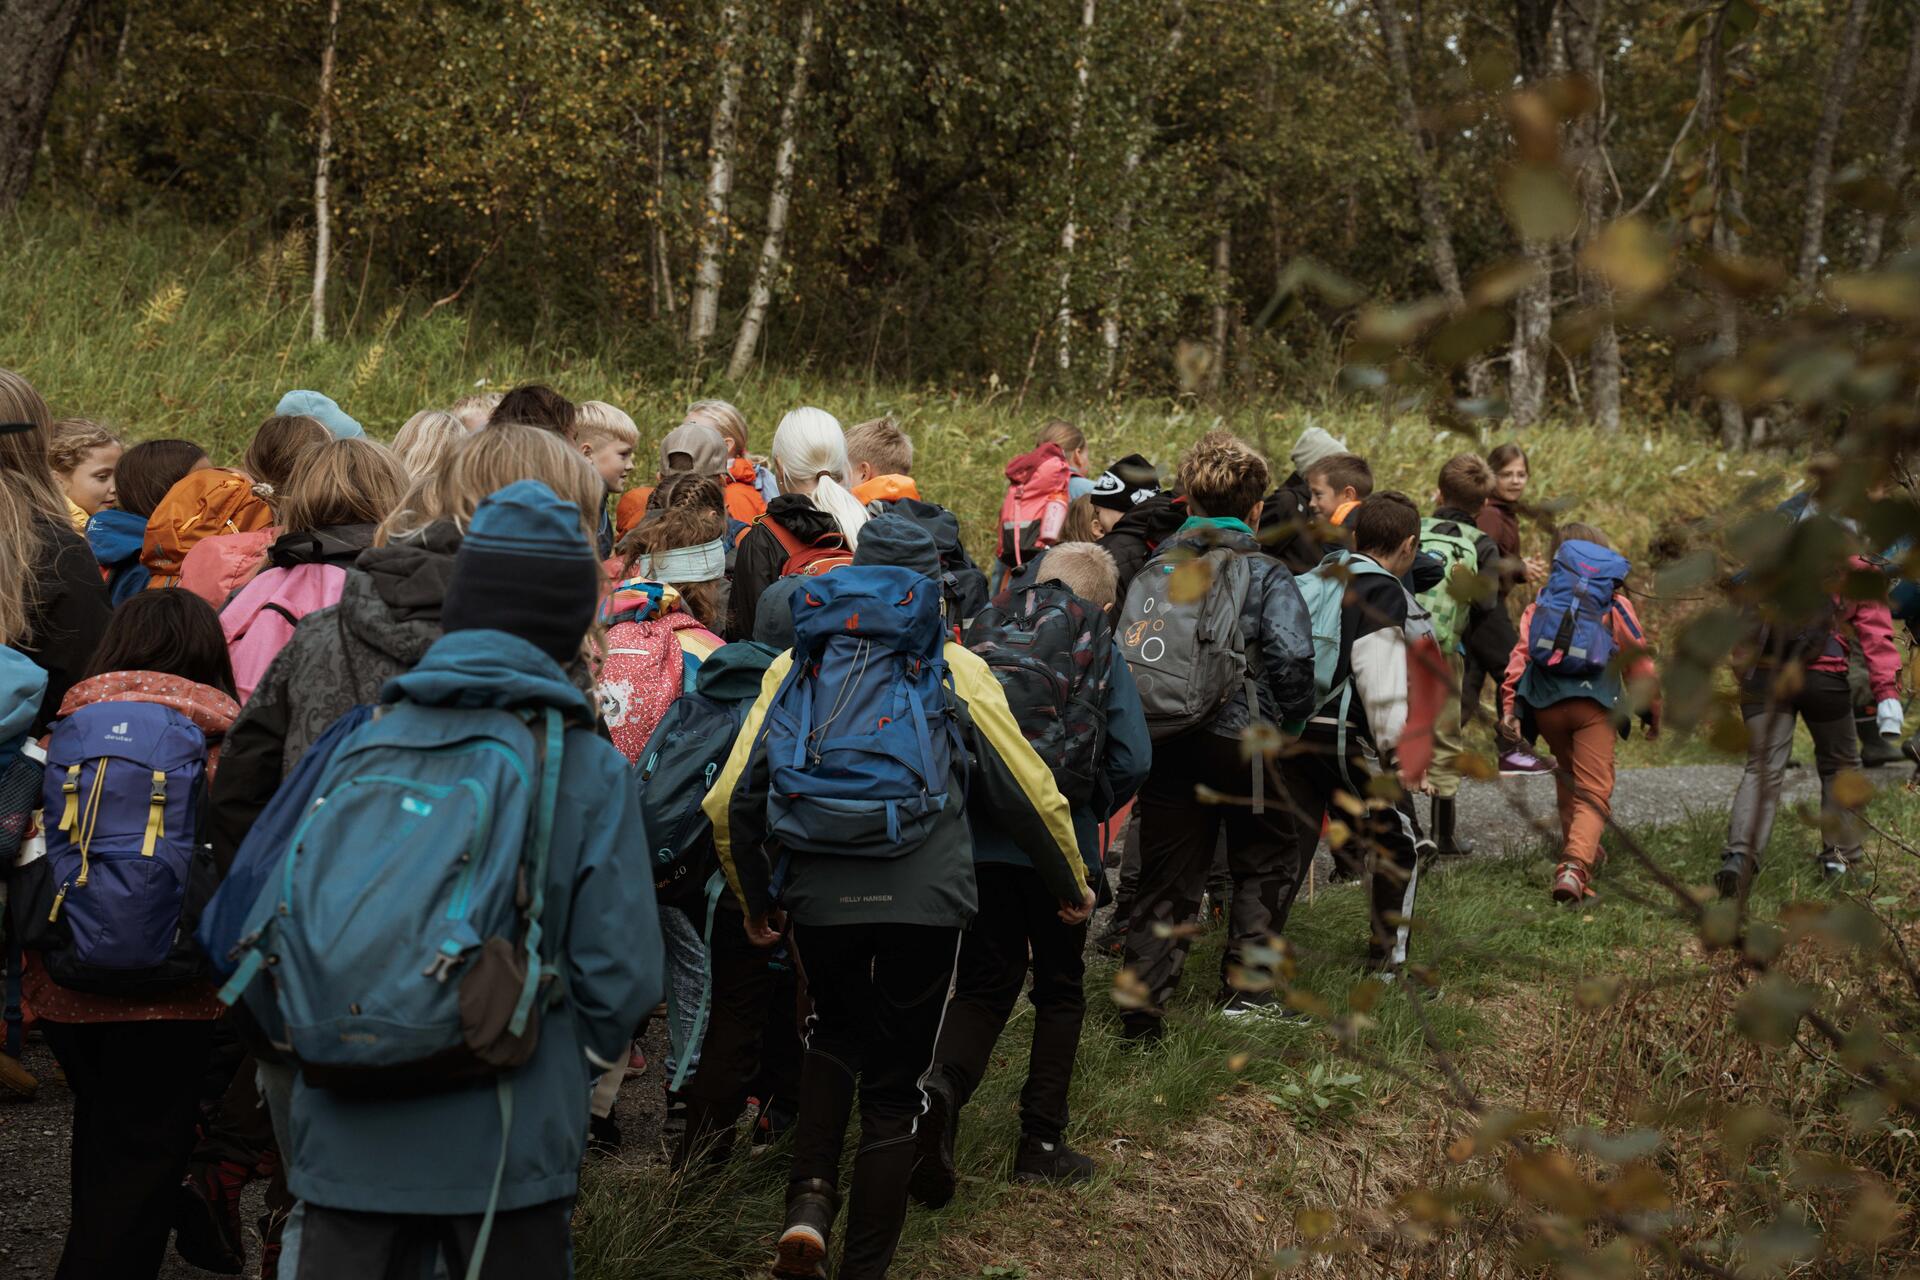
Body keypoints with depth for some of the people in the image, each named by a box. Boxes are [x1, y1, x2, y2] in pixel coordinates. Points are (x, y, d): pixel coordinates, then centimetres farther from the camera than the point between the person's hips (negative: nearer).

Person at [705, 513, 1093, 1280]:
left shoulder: (797, 666, 10)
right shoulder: (953, 670, 6)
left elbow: (729, 801, 7)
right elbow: (1029, 792, 7)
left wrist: (754, 900, 22)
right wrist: (1072, 887, 23)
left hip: (818, 897, 2)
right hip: (923, 898, -2)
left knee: (834, 1032, 29)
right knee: (894, 1087, 12)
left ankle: (810, 1196, 10)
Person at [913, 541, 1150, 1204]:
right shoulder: (1100, 655, -1)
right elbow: (1132, 758, -10)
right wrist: (1091, 812, 7)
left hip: (979, 842, 2)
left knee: (984, 984, 10)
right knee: (1060, 987, 14)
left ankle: (942, 1085, -22)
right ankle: (1042, 1143, 14)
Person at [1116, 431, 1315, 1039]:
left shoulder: (1155, 568, 8)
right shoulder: (1264, 573, -6)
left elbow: (1122, 650, 7)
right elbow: (1292, 658, -17)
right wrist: (1292, 724, -2)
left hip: (1163, 742, 4)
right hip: (1242, 739, -4)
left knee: (1166, 876, 9)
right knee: (1262, 862, 17)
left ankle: (1143, 1000, 2)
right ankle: (1245, 988, 17)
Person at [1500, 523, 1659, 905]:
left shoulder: (1540, 605, 14)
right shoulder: (1614, 605, 10)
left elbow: (1521, 654, 3)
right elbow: (1639, 660, 13)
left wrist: (1511, 707, 0)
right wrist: (1652, 710, 23)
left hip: (1545, 705, 3)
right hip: (1594, 705, -3)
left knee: (1568, 783, 24)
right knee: (1593, 791, -8)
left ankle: (1580, 857, 37)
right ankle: (1575, 865, -30)